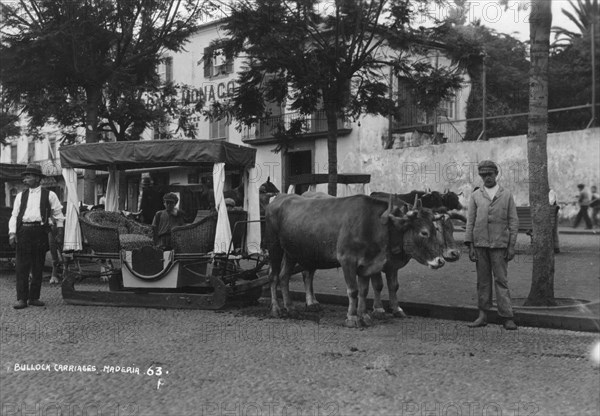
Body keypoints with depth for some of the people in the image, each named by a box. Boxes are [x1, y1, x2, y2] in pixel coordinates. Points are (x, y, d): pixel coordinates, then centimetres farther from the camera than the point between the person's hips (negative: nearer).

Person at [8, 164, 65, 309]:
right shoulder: (20, 196, 14)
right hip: (23, 232, 1)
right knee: (22, 267, -4)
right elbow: (14, 215, 10)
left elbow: (58, 215, 10)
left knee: (38, 267, 3)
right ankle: (22, 298, -1)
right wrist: (12, 233, -2)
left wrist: (60, 232, 4)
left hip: (40, 232, -1)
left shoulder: (49, 195, 7)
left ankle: (34, 297, 12)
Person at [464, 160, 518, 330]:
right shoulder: (475, 196, 9)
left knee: (501, 280, -3)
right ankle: (483, 315, 12)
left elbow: (513, 222, 5)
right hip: (480, 244, 2)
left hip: (499, 244, -2)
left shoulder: (507, 195, 6)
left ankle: (507, 317, -2)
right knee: (483, 281, 6)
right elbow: (470, 222, 7)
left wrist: (511, 246, -2)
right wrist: (470, 246, -1)